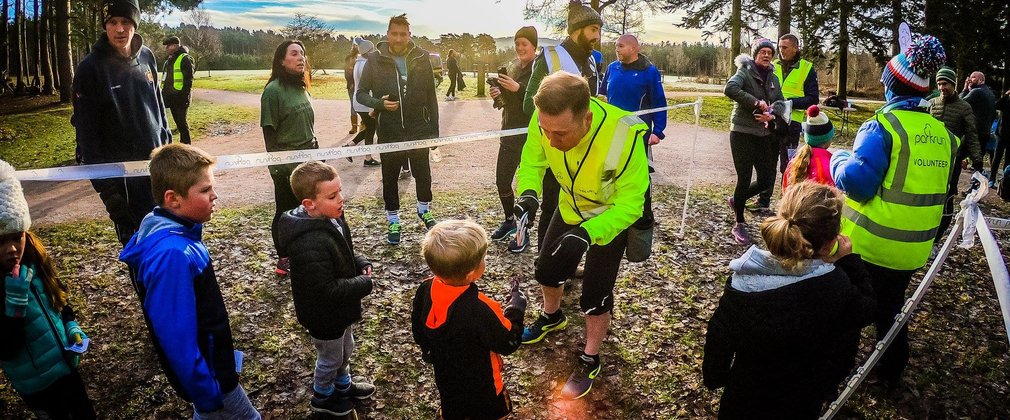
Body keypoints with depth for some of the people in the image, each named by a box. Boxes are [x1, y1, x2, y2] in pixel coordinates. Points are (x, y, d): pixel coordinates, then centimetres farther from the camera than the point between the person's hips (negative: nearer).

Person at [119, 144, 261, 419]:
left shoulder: (174, 234, -3)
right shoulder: (172, 255, -33)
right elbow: (178, 338, -29)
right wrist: (206, 395, -22)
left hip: (211, 361, 9)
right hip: (207, 373, -9)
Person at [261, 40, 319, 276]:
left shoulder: (301, 87, 9)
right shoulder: (274, 90, -13)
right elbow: (269, 132, -14)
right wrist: (278, 166, -15)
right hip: (286, 163, -7)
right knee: (286, 212, 6)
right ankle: (284, 261, 19)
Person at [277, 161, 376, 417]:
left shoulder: (332, 218, -10)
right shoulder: (311, 245, -39)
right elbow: (327, 291, -34)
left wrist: (361, 264, -8)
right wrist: (365, 283, -23)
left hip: (340, 308, 8)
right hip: (324, 316, -8)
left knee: (345, 349, 30)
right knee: (331, 358, 19)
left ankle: (343, 385, 57)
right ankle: (323, 397, 47)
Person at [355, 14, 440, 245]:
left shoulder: (421, 57, -2)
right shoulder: (376, 59, -6)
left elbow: (430, 95, 2)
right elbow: (361, 93, -1)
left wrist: (434, 128, 1)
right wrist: (379, 103, -21)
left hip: (419, 130, 1)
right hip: (389, 132, -1)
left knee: (423, 174, 14)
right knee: (390, 178, 10)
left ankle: (424, 211, 38)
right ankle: (393, 222, 26)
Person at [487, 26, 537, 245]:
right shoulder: (514, 66, 11)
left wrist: (518, 88, -27)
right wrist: (500, 93, 0)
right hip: (510, 132, 7)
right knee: (502, 180, 11)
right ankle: (509, 221, 32)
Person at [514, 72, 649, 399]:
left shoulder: (625, 135, -42)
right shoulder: (547, 119, -30)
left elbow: (629, 204, -33)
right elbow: (532, 161, -11)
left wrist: (589, 232, -48)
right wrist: (529, 192, -32)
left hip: (612, 216, -4)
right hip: (570, 208, 5)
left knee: (595, 296, 1)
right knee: (548, 269, 21)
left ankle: (590, 362, 29)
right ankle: (552, 317, 54)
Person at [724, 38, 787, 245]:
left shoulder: (773, 78, 11)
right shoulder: (745, 73, -8)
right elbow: (730, 88, -29)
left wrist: (772, 115, -10)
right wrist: (756, 102, -29)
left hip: (764, 134, 6)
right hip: (742, 133, -6)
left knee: (766, 181, 6)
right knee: (744, 179, -3)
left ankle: (736, 200, 33)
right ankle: (739, 224, 13)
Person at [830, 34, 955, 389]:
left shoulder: (883, 126, -18)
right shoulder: (943, 133, 3)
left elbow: (857, 182, -23)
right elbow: (933, 184, 14)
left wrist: (839, 160, -6)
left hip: (867, 244, -6)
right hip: (913, 249, 6)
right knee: (891, 308, 24)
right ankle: (891, 373, 38)